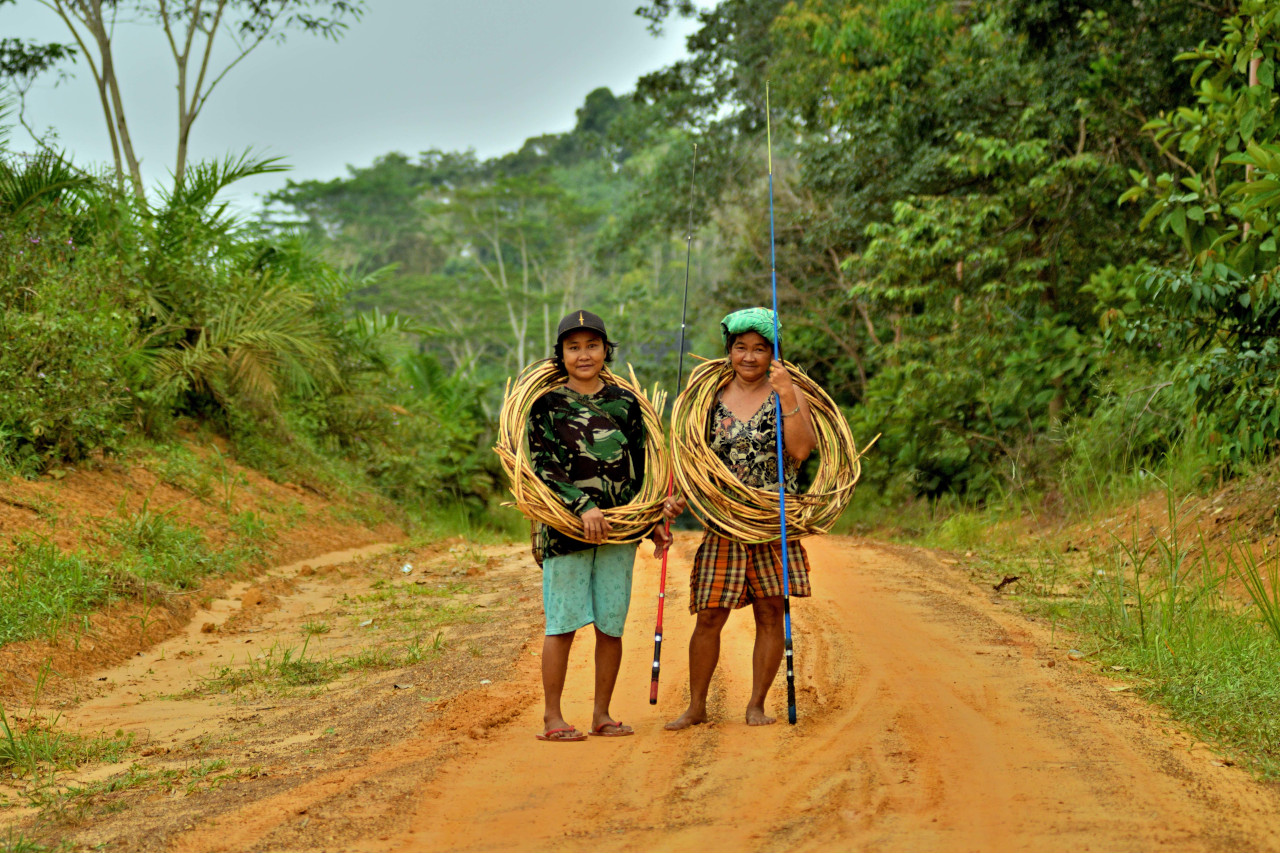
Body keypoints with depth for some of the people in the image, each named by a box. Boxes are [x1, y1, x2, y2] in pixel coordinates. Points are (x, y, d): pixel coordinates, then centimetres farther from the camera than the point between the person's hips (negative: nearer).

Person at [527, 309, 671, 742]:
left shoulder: (625, 403, 10)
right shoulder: (547, 405, 0)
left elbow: (640, 467, 16)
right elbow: (543, 467, -9)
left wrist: (654, 521, 14)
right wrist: (583, 506, -19)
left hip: (618, 528, 3)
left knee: (611, 625, 5)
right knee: (564, 623, -2)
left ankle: (602, 713, 16)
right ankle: (552, 717, 5)